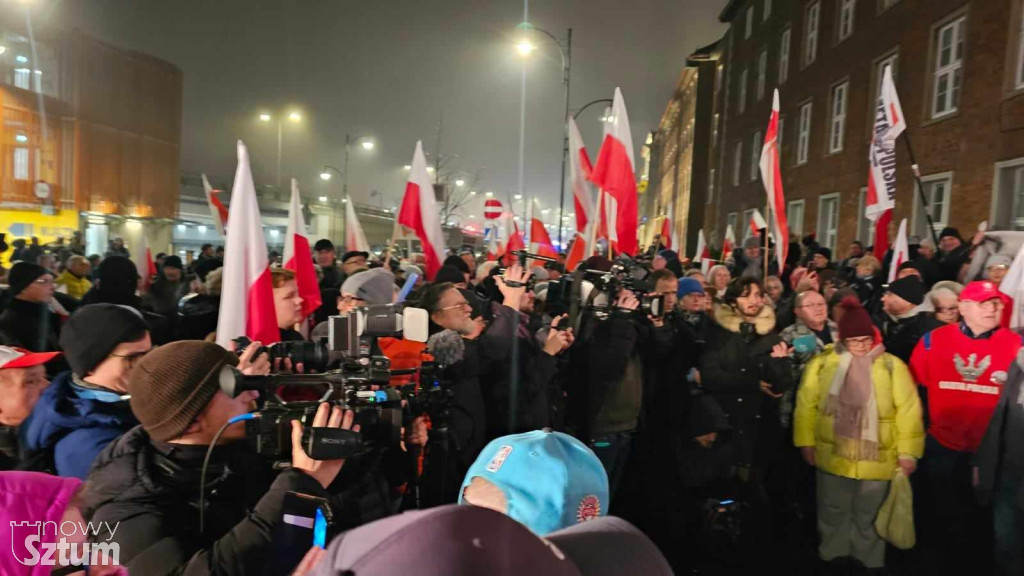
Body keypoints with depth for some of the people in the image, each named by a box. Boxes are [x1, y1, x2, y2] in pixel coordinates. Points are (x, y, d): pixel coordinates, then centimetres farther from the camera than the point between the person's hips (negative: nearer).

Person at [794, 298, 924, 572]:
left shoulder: (892, 366, -7)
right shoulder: (822, 363, -4)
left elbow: (908, 411, -5)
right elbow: (806, 405, 2)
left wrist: (908, 452, -6)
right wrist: (806, 441, 3)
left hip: (876, 460, -1)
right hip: (832, 457, 1)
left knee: (868, 518, 16)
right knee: (833, 513, 17)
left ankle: (869, 560, 36)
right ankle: (832, 555, 37)